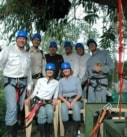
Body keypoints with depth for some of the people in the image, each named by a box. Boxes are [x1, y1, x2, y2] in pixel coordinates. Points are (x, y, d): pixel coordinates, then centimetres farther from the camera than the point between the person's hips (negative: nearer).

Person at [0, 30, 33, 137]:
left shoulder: (27, 55, 15)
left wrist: (29, 86, 16)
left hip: (23, 82, 6)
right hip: (10, 82, -5)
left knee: (20, 107, 9)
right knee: (12, 108, -13)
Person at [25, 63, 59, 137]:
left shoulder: (56, 83, 13)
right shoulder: (40, 80, 12)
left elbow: (56, 95, 13)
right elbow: (34, 92, 10)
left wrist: (55, 99, -9)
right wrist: (29, 98, -8)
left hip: (48, 102, 1)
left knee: (50, 112, -34)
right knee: (42, 112, -35)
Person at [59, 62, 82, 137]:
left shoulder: (76, 79, 6)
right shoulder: (61, 81, 9)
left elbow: (80, 93, 0)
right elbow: (60, 95, 4)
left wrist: (73, 101, -15)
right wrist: (66, 101, -13)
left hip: (76, 100, -1)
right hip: (65, 100, 1)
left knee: (76, 107, -36)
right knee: (63, 108, -34)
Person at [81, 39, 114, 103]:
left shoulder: (104, 53, 9)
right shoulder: (89, 59, 24)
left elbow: (111, 65, -2)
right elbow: (87, 74, 23)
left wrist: (100, 68, -13)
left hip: (101, 82, -5)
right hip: (91, 83, 5)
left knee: (100, 103, -11)